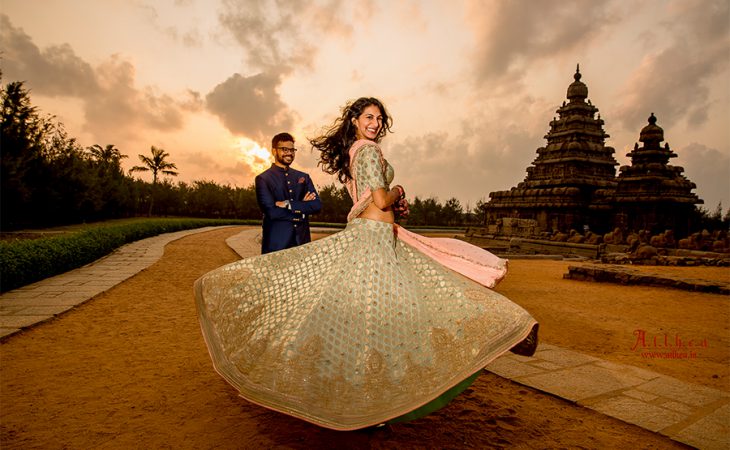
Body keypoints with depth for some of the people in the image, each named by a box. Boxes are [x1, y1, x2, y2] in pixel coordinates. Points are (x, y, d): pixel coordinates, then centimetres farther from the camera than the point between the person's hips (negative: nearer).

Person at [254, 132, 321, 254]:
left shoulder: (304, 177, 13)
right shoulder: (263, 179, 0)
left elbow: (317, 205, 0)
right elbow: (271, 212, -13)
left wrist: (289, 205, -12)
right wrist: (301, 208, -5)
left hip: (302, 241, 4)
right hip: (276, 244, -3)